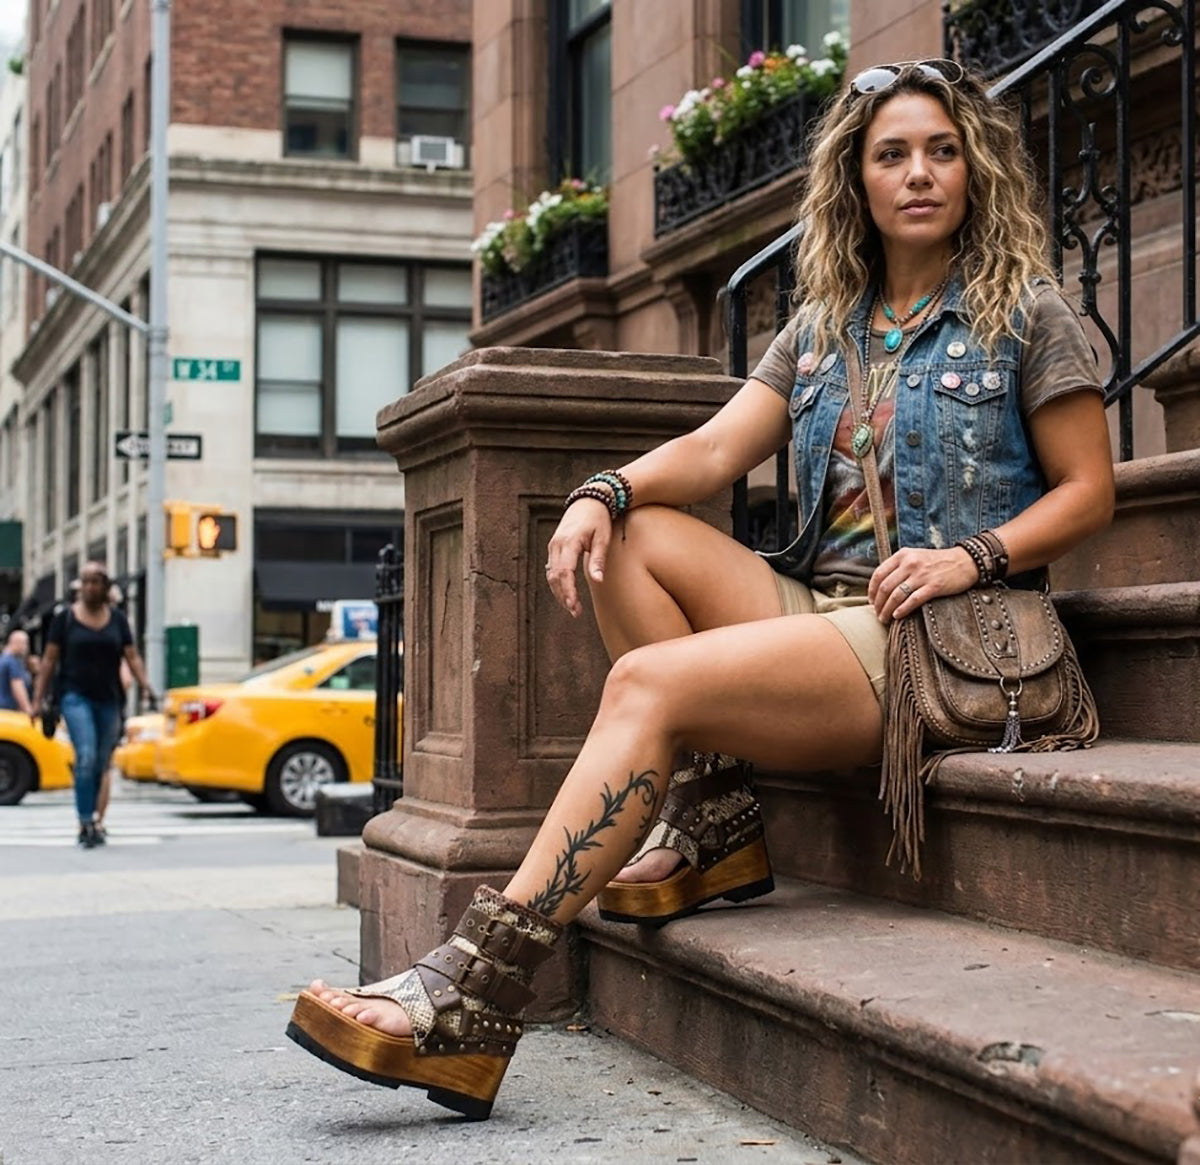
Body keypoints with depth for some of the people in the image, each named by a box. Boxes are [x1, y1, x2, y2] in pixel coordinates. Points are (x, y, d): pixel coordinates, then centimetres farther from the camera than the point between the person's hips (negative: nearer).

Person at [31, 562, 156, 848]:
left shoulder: (117, 619, 9)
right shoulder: (65, 617, 2)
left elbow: (132, 656, 6)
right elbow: (49, 660, 2)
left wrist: (146, 686, -10)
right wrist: (38, 699, -3)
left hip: (109, 700, 3)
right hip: (76, 697, -3)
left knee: (100, 765, 8)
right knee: (86, 757, -18)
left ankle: (90, 821, 21)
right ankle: (86, 824, -18)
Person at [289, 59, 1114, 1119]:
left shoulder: (1027, 314, 5)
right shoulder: (823, 327, 19)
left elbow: (1089, 492, 3)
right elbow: (717, 447, 7)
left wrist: (975, 554, -16)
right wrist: (606, 491, -13)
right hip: (820, 607, 7)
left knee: (652, 681, -25)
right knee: (635, 536, -9)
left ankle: (471, 999, -32)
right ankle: (714, 827, -10)